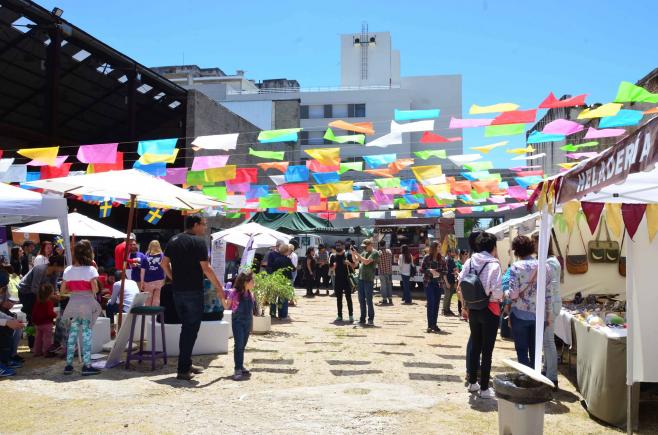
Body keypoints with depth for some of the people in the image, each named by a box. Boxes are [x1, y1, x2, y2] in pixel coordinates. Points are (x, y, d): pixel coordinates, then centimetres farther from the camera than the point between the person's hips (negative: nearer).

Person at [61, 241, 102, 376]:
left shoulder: (68, 270, 5)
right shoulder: (90, 269, -8)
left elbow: (63, 290, 6)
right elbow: (95, 289, -14)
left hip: (73, 303, 4)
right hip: (87, 303, -4)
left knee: (72, 333, 11)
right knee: (86, 333, 0)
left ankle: (69, 364, 14)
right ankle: (87, 365, 0)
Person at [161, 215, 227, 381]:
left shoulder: (173, 241, 10)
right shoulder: (198, 242, -12)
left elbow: (165, 263, 12)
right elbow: (206, 268, -16)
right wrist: (219, 288, -10)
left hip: (177, 291, 7)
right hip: (193, 291, -7)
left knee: (186, 327, 18)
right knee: (191, 328, 0)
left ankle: (186, 363, 25)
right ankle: (183, 370, -1)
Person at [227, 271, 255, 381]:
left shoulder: (250, 294, 4)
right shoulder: (234, 293, -12)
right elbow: (227, 306, -4)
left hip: (248, 322, 5)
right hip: (238, 321, -5)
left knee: (243, 345, 11)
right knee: (238, 345, -8)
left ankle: (241, 367, 20)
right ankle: (237, 369, -6)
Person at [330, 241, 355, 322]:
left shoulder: (348, 255, 1)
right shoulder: (333, 257, 8)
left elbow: (353, 266, 3)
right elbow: (331, 269, 11)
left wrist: (349, 263, -16)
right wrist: (334, 266, -10)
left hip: (346, 279, -3)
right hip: (337, 279, 3)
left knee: (348, 298, -4)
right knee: (339, 299, 7)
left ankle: (351, 315, -2)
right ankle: (340, 316, 13)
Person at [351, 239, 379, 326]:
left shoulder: (375, 253, -7)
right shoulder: (364, 252, 17)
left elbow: (366, 262, -19)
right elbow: (355, 260, 21)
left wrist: (357, 253, -16)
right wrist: (353, 253, 5)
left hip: (369, 279, -8)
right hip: (361, 278, 8)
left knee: (369, 300, -7)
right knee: (361, 300, 9)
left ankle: (371, 319, -1)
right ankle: (362, 319, 16)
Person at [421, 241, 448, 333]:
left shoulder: (441, 259, 5)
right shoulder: (427, 257, -3)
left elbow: (445, 270, 8)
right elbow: (422, 269, -1)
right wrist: (430, 270, -16)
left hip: (439, 283, 3)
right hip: (429, 282, -3)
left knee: (436, 304, 6)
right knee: (431, 302, -10)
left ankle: (434, 324, 14)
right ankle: (430, 325, -9)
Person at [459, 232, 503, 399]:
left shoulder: (469, 262, 0)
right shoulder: (493, 264, -16)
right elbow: (496, 290, -22)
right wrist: (500, 298, 0)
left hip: (473, 309, 5)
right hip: (489, 310, -5)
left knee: (474, 346, 19)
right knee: (487, 350, 4)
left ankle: (472, 382, 30)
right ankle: (484, 388, 10)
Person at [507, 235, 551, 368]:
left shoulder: (516, 267, -11)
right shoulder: (544, 267, 1)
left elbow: (513, 293, -16)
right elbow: (549, 294, 3)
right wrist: (548, 314, 11)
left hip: (520, 314, -3)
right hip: (539, 315, 4)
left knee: (522, 351, 7)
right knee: (535, 352, 13)